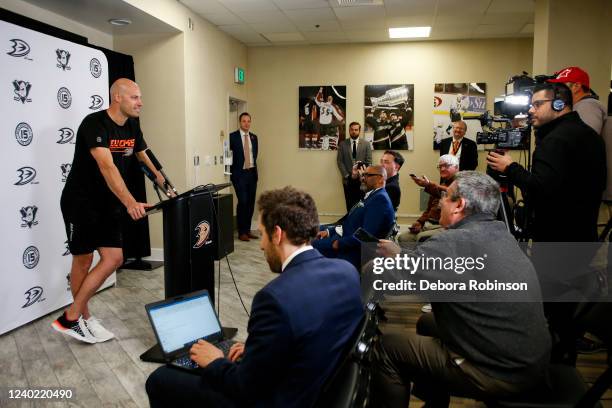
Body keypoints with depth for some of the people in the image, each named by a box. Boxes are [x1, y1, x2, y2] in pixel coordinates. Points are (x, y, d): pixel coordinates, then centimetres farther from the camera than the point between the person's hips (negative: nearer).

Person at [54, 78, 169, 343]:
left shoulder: (132, 126, 4)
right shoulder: (94, 123, -20)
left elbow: (146, 160, 16)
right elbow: (107, 167, -33)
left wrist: (169, 191, 12)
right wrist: (131, 203, -44)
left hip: (108, 204, 7)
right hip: (80, 202, -7)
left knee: (114, 258, 0)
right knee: (83, 259, 3)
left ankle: (72, 316, 13)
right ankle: (80, 318, 20)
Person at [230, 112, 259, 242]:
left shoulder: (254, 137, 12)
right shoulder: (232, 136, -5)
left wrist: (253, 164, 13)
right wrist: (231, 170, -4)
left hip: (252, 173, 5)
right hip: (239, 173, -5)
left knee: (251, 202, 7)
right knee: (242, 202, -10)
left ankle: (248, 230, 17)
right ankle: (241, 232, 0)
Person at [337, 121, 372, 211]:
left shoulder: (366, 144, 5)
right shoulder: (343, 144, 6)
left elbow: (369, 162, 2)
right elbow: (339, 161, 2)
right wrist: (346, 175, -7)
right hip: (348, 179, 1)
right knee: (350, 204, 1)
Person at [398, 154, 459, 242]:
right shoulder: (440, 186, 27)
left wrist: (429, 185, -33)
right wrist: (420, 222, 10)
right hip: (428, 224, 8)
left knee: (422, 237, -34)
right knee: (402, 237, -13)